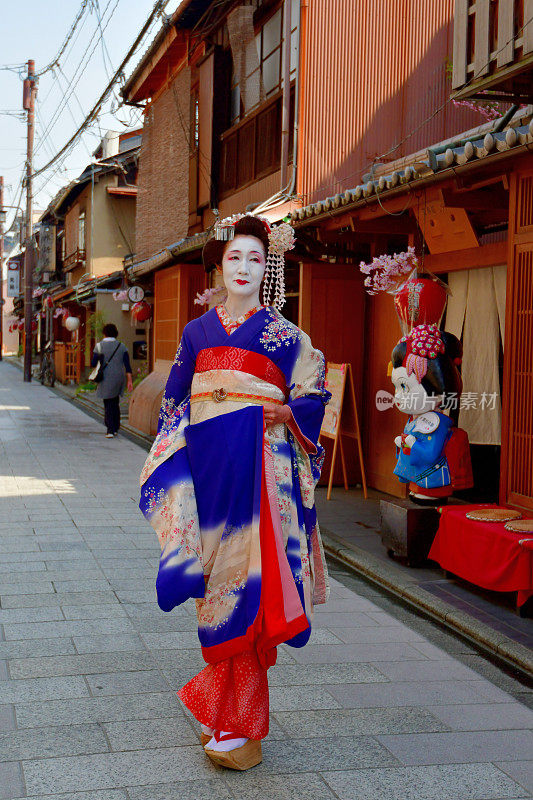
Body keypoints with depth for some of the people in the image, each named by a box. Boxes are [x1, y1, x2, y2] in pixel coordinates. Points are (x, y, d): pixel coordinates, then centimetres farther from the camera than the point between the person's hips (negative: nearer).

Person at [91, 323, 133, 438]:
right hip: (119, 378, 3)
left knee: (108, 404, 3)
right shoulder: (122, 346, 2)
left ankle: (110, 430, -5)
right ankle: (116, 428, 22)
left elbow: (93, 364, -7)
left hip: (107, 380, -3)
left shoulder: (99, 346, -7)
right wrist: (130, 381, -6)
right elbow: (127, 365, -5)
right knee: (115, 403, 18)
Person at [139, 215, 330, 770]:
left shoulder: (284, 334, 6)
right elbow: (175, 403, 16)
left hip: (260, 468, -3)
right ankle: (224, 707, 19)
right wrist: (173, 470, 7)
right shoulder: (197, 331, 14)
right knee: (217, 583, 3)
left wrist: (286, 413, -12)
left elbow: (314, 395, 7)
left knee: (246, 584, -7)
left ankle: (240, 724, 2)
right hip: (207, 466, 3)